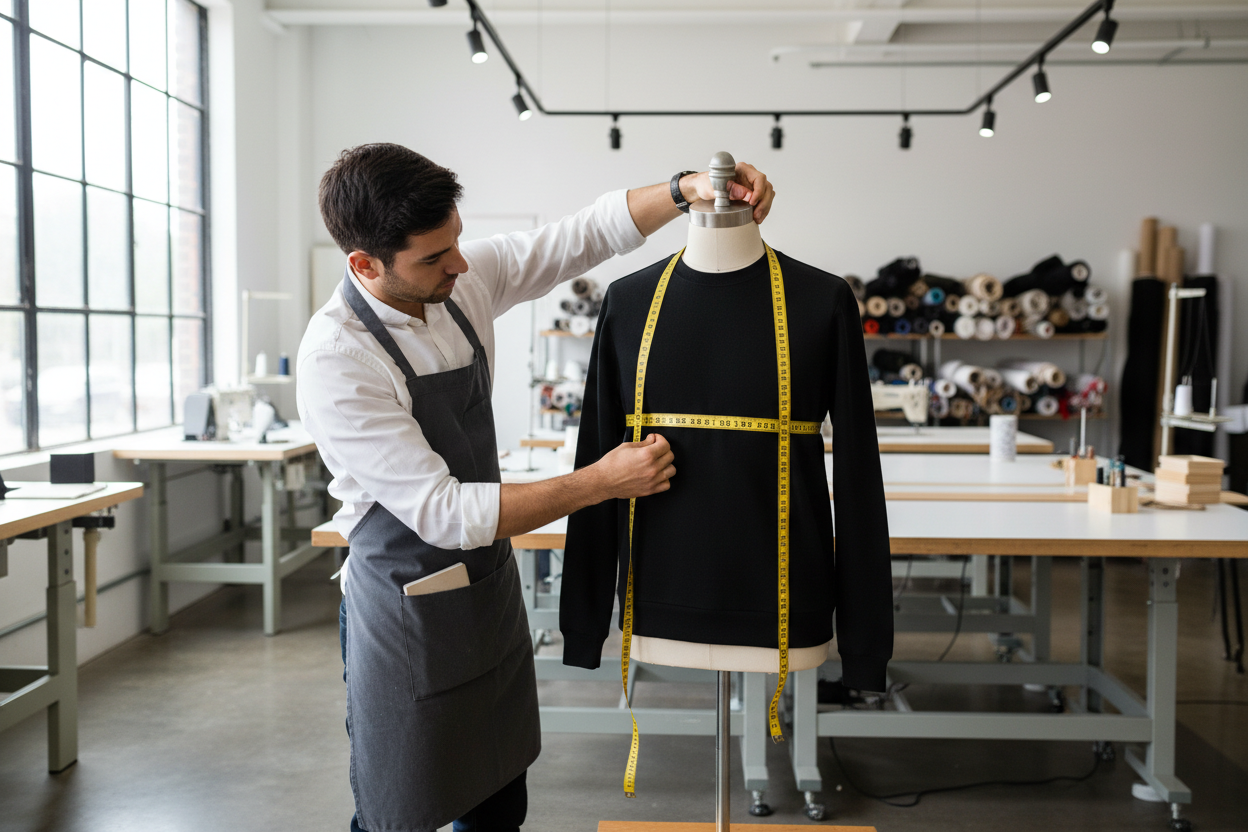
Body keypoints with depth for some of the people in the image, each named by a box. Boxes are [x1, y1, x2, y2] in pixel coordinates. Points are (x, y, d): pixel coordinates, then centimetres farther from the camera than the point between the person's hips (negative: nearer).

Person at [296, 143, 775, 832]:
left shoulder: (467, 278, -7)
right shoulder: (334, 361, -26)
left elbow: (590, 232, 4)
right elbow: (444, 514, -27)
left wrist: (686, 189, -13)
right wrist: (601, 483, -25)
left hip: (491, 587, 7)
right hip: (408, 613, -6)